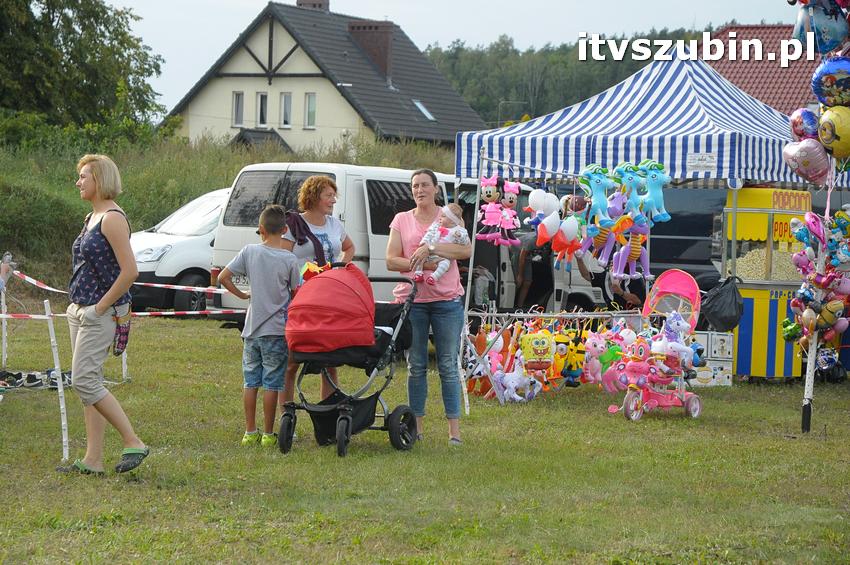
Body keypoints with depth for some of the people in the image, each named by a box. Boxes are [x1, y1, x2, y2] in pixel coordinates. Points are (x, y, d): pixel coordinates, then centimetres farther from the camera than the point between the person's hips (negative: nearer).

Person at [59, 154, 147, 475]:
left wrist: (101, 306, -18)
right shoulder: (92, 218, 14)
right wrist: (79, 305, 16)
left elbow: (130, 271, -22)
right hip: (80, 311, 10)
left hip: (99, 314, -10)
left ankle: (133, 443, -5)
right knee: (88, 383, 8)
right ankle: (93, 460, 10)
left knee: (85, 382, -12)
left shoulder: (113, 219, -15)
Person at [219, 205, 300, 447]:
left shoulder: (250, 251, -3)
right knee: (272, 384, 3)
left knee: (251, 382, 11)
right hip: (277, 329, -2)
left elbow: (223, 277, -3)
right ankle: (268, 434, 6)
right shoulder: (289, 259, -8)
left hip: (252, 328, 2)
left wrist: (242, 295, 10)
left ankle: (250, 432, 14)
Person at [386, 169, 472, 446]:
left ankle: (454, 428, 1)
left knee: (448, 365, -1)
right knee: (416, 366, 6)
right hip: (411, 299, 2)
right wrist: (423, 264, -14)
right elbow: (391, 260, 0)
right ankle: (417, 423, 13)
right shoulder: (402, 220, 9)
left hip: (447, 300, -1)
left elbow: (466, 250, -10)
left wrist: (430, 249, -20)